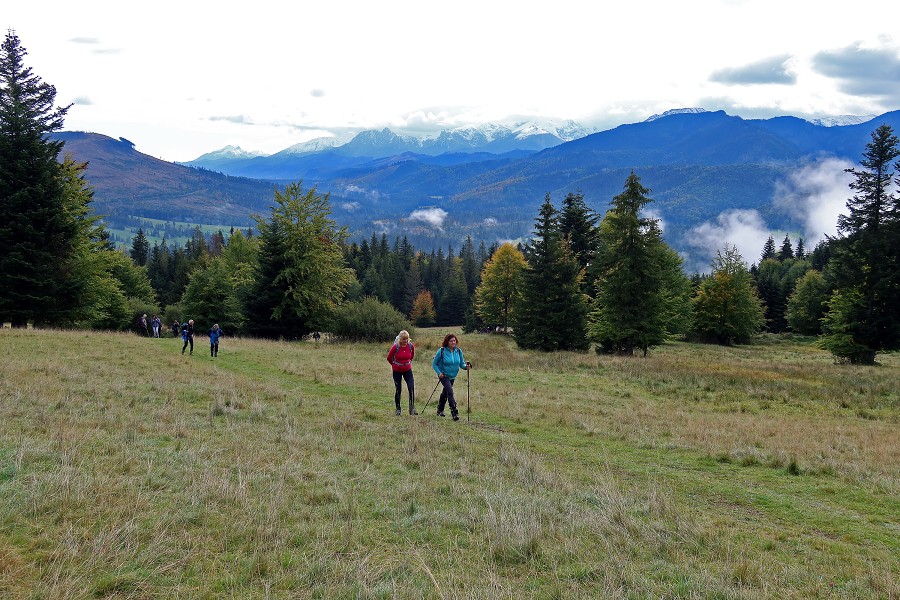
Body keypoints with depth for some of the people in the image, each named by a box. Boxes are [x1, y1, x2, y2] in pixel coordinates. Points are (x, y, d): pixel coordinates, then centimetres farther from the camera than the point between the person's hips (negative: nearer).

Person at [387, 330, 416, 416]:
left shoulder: (411, 346, -11)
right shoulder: (395, 347, -19)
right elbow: (389, 358, -2)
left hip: (407, 370, 2)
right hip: (397, 371, -2)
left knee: (411, 387, -13)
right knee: (398, 390, 4)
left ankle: (412, 408, -6)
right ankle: (398, 409, 18)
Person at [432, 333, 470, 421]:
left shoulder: (458, 351, -3)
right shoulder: (441, 351, -16)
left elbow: (461, 363, 2)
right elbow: (434, 364, -9)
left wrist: (466, 366, -20)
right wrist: (439, 373, -22)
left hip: (452, 377, 5)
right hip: (444, 376, -5)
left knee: (445, 393, 21)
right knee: (450, 392, -21)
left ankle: (440, 411, 39)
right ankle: (455, 413, -23)